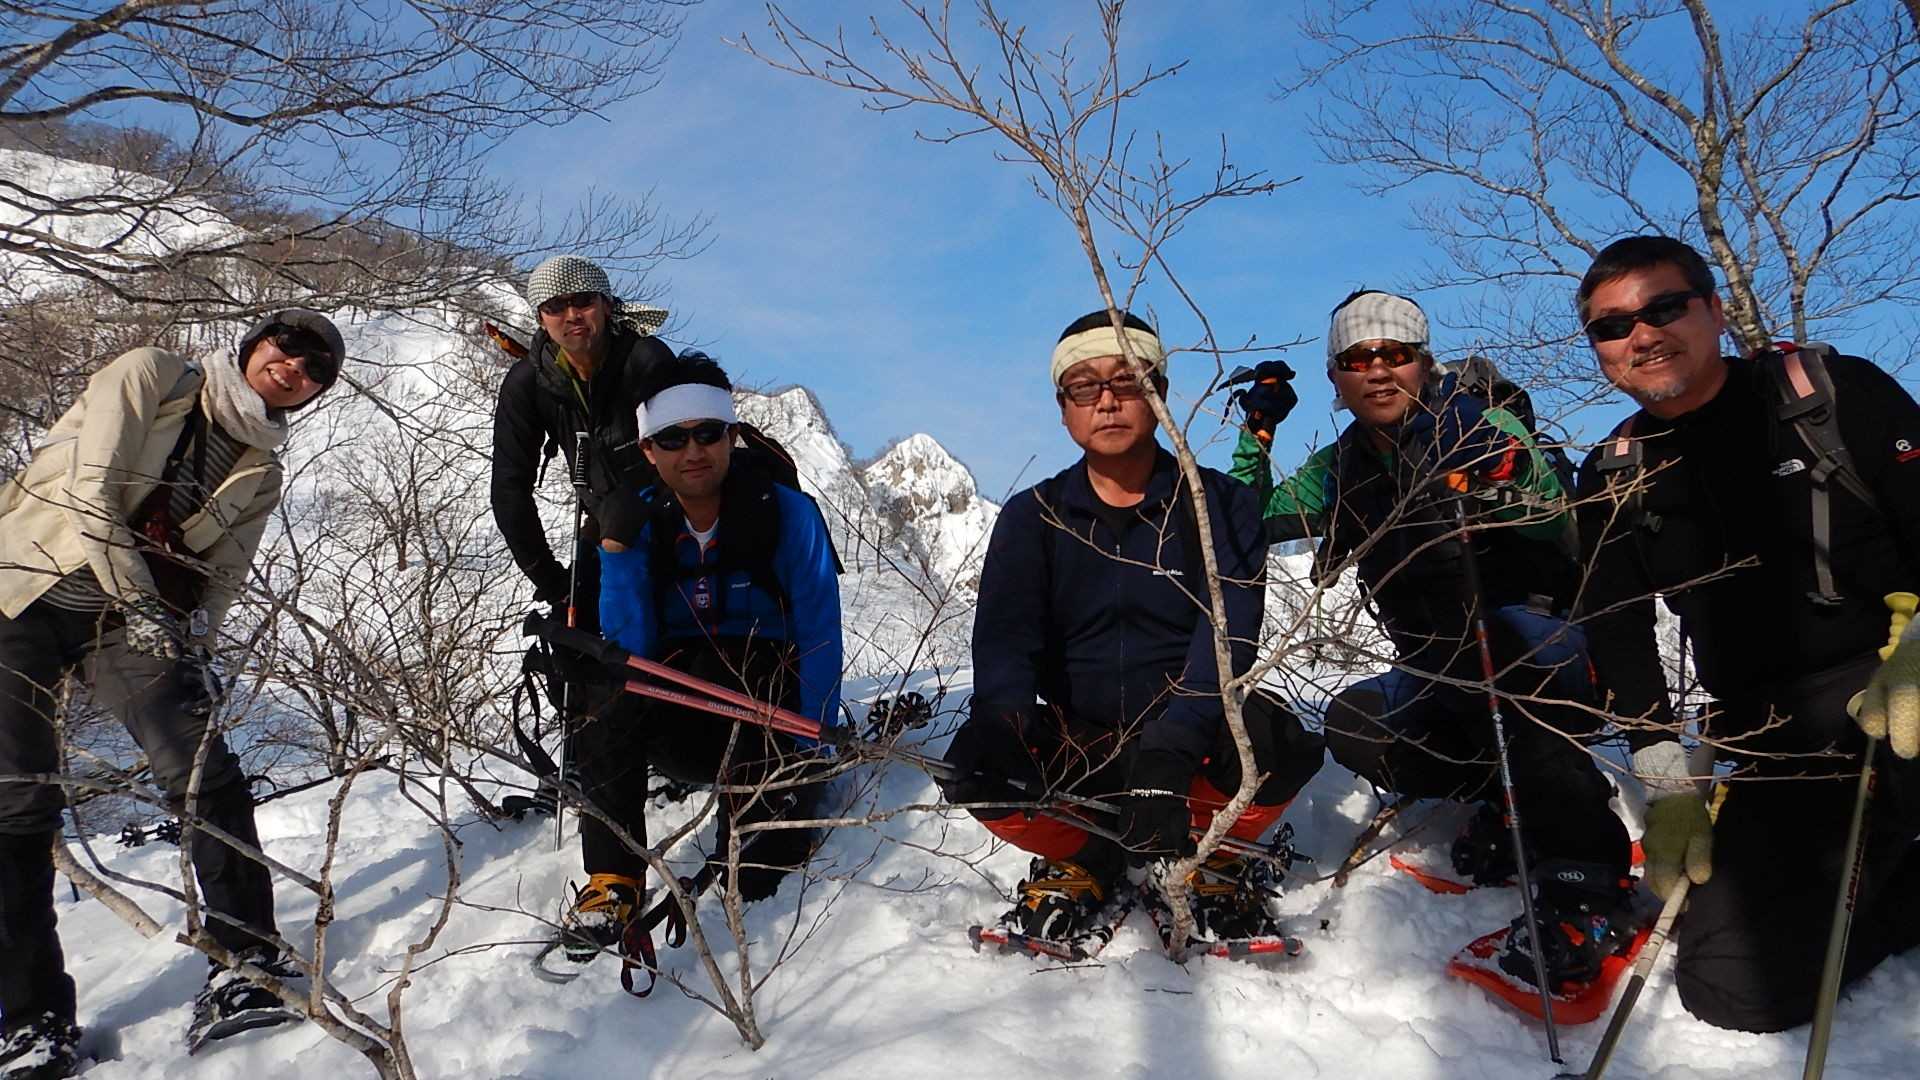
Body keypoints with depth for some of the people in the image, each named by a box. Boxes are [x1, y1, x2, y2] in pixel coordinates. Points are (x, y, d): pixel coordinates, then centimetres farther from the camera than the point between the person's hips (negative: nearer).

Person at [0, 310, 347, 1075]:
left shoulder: (261, 475, 9)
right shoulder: (150, 377, -5)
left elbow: (222, 577, 5)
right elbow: (92, 493, -14)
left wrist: (190, 650, -14)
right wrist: (142, 605, -17)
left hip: (128, 621, 4)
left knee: (207, 775, -13)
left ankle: (245, 966, -7)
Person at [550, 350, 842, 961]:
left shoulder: (786, 513, -9)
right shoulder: (642, 524, -3)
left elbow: (820, 640, -11)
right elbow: (632, 650, -12)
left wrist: (810, 757, -19)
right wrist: (616, 549, -23)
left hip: (772, 716, -2)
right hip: (679, 730, 2)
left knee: (708, 665, -32)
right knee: (606, 687, -26)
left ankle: (755, 845, -16)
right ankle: (612, 881, -21)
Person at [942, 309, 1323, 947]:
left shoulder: (1219, 505, -1)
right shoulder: (1033, 517, 4)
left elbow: (1227, 635, -16)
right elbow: (1004, 638, -9)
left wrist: (1170, 750, -35)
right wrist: (1000, 722, -34)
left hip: (1194, 744, -1)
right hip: (1077, 746, 2)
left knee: (1276, 744, -33)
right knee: (975, 768, -28)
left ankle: (1211, 858, 0)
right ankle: (1085, 864, 3)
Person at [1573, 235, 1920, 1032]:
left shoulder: (1833, 392, 1)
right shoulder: (1615, 479, 9)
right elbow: (1619, 635, 9)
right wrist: (1669, 782, 1)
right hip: (1777, 745, 3)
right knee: (1733, 987, -11)